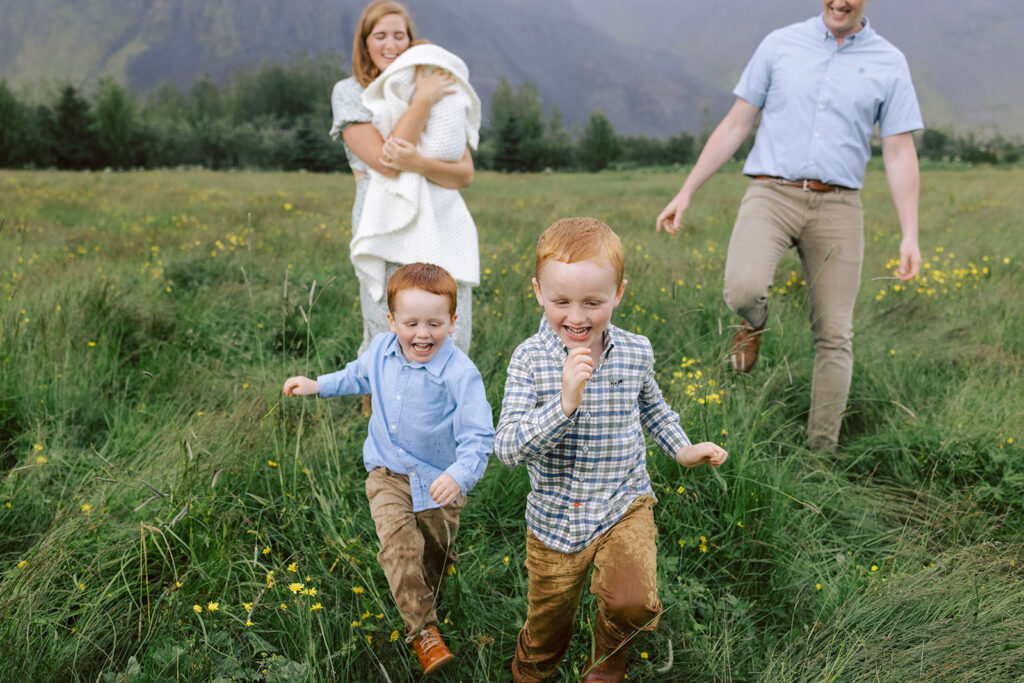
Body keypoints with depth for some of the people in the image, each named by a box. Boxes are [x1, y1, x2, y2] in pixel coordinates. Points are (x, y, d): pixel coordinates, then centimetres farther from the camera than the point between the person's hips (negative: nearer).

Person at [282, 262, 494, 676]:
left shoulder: (460, 374, -26)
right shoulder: (382, 350, -8)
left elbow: (477, 437, -27)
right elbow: (360, 375, 18)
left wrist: (459, 475, -43)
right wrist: (318, 385, 19)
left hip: (438, 482, -2)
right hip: (388, 474, 3)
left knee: (434, 552, 18)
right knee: (398, 543, -18)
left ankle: (426, 603, 49)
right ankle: (422, 630, -9)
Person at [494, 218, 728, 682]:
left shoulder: (636, 353, -6)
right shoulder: (530, 359, -15)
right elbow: (507, 449, -24)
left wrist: (683, 449, 5)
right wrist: (565, 402, -35)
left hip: (623, 507, 1)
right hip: (554, 519, -1)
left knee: (632, 601, -25)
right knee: (544, 637, 15)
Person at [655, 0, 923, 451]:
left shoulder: (889, 64, 8)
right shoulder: (780, 45, 8)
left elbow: (900, 154, 6)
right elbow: (735, 126, 10)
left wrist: (910, 236, -2)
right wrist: (686, 192, 6)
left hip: (836, 206, 1)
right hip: (771, 194, -1)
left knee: (834, 335, -1)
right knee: (743, 291, -28)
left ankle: (822, 450, 13)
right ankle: (755, 323, 10)